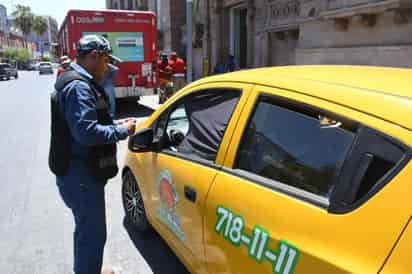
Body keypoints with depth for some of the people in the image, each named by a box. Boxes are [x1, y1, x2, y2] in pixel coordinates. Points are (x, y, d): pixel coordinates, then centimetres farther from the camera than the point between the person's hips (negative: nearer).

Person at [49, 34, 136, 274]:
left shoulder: (77, 82, 14)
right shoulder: (78, 86, -20)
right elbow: (87, 132, -29)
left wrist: (116, 125, 7)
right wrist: (122, 131, -16)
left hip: (80, 172, 11)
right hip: (81, 175, -11)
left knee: (86, 229, 25)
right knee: (93, 234, 1)